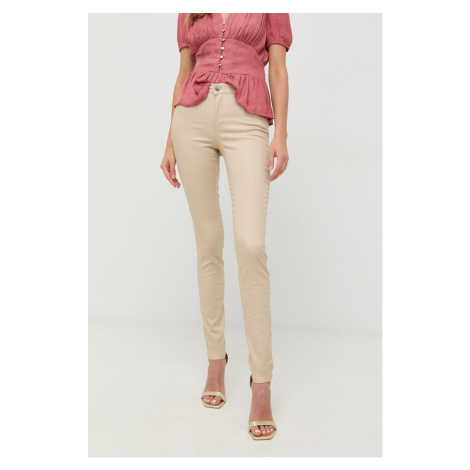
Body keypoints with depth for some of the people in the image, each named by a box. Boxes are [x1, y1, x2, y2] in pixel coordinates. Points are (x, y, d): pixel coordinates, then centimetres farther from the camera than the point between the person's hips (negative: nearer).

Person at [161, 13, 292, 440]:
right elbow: (183, 73, 19)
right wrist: (170, 141, 12)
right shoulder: (189, 14, 22)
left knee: (251, 244, -17)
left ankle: (262, 384, -9)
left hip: (247, 121, -3)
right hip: (193, 117, 3)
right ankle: (216, 359, 15)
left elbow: (279, 69, 8)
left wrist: (281, 134, -5)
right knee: (208, 243, 2)